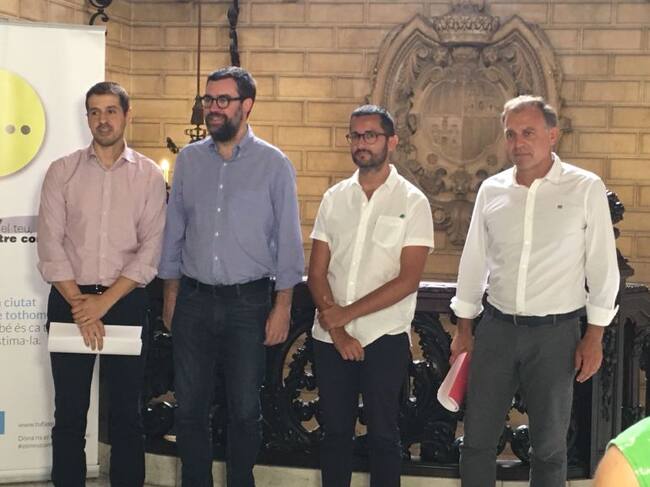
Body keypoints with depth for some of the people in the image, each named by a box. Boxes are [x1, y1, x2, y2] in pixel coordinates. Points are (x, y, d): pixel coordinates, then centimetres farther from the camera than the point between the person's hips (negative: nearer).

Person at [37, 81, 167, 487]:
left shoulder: (149, 175, 2)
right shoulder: (62, 172, 3)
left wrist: (105, 302, -12)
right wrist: (79, 303, -10)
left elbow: (151, 249, -4)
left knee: (127, 410, 7)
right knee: (69, 411, 5)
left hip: (126, 302, 0)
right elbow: (50, 245, -2)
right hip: (70, 301, 0)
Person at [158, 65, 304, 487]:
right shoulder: (189, 159, 6)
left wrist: (283, 307, -6)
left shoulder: (274, 164, -3)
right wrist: (171, 297, 9)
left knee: (245, 410, 5)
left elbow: (288, 241, -3)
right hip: (194, 300, 3)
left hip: (248, 302, -3)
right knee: (189, 408, 8)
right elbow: (174, 232, 11)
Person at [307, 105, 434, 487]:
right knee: (335, 431, 11)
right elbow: (317, 272, 5)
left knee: (383, 436, 5)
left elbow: (408, 280, -11)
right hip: (330, 338, 4)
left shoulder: (412, 202, -4)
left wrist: (347, 313, -14)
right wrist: (336, 330, -8)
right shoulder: (334, 198, 8)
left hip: (384, 339, -3)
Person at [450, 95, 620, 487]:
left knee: (549, 444, 9)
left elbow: (603, 267, -5)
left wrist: (594, 337, -6)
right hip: (496, 328, 3)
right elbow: (474, 261, 10)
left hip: (555, 333, -3)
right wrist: (464, 328, 12)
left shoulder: (586, 189, -7)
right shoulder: (492, 190, 4)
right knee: (477, 438, 8)